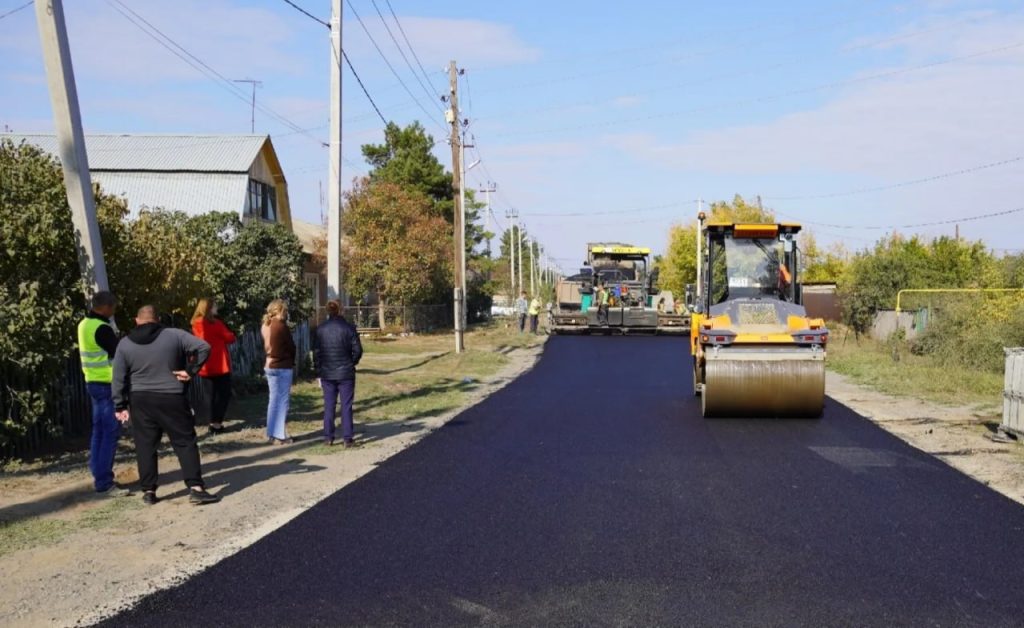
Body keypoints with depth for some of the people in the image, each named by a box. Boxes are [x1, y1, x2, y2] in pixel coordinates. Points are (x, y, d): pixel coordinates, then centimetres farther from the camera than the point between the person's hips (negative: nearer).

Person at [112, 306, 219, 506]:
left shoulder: (125, 344, 3)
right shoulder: (174, 335, -3)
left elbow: (119, 378, 2)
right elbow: (203, 347, -10)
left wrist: (121, 406, 7)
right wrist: (191, 370, -4)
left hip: (140, 401, 2)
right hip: (172, 399, -2)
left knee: (145, 446, 10)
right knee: (185, 442, 2)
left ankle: (148, 491, 12)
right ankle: (196, 488, -4)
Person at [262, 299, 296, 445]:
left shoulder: (266, 325, 9)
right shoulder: (281, 325, -15)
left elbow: (267, 345, 13)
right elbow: (291, 346, -10)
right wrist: (292, 363, 7)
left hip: (270, 365, 8)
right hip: (282, 367, -8)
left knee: (274, 400, 14)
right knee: (282, 400, -3)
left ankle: (272, 433, 18)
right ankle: (279, 435, -2)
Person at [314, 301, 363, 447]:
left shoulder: (321, 329, 0)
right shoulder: (348, 327, -7)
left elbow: (316, 352, 2)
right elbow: (357, 349, -7)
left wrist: (318, 373, 9)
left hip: (327, 374, 2)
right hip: (346, 373, -2)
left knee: (329, 406, 10)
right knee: (346, 406, 3)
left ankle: (328, 437, 12)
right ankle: (347, 438, 4)